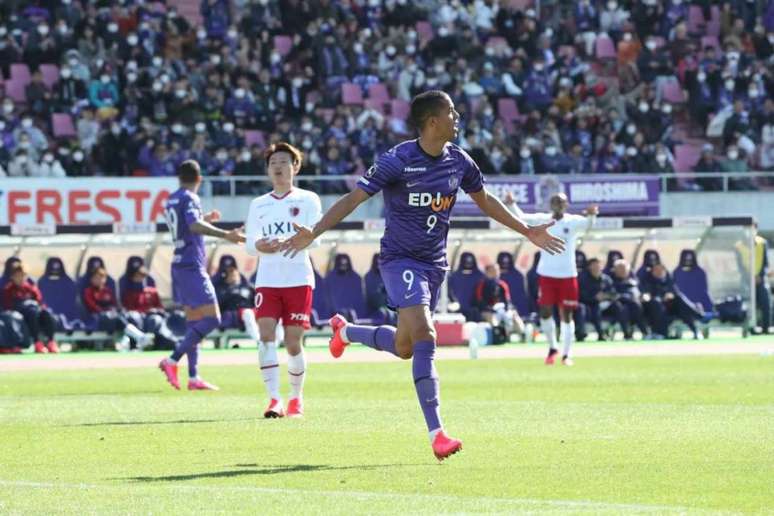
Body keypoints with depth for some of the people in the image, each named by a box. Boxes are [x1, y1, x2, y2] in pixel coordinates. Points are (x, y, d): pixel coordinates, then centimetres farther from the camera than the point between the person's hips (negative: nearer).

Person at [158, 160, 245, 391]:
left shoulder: (171, 200, 16)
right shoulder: (189, 198, -11)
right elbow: (195, 226, -29)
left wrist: (206, 218, 44)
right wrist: (225, 234, -38)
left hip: (180, 265, 9)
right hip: (192, 265, -9)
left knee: (194, 321, 10)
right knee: (211, 318, -11)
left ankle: (193, 378, 6)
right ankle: (172, 360, -18)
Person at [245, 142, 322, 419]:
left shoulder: (308, 200, 6)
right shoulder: (258, 205, 16)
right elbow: (250, 244, 8)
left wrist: (284, 243, -25)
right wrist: (258, 246, -18)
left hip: (298, 279, -2)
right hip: (267, 279, 2)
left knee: (293, 342, -1)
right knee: (266, 335, -16)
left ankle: (296, 398, 18)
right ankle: (274, 400, -19)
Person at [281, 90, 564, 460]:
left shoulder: (458, 161, 1)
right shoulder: (398, 161, -17)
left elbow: (485, 200, 19)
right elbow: (354, 198, -16)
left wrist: (528, 232, 21)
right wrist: (313, 233, -29)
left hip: (435, 263, 7)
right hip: (400, 259, -7)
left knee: (404, 347, 13)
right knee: (425, 339, -21)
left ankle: (345, 331, 44)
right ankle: (436, 433, -20)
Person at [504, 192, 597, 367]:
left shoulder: (573, 221, -4)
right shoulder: (543, 220, 1)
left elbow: (588, 224, -24)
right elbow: (521, 218, -11)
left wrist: (591, 215, -48)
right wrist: (511, 205, -31)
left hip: (567, 275, -2)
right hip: (546, 274, 2)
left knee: (566, 315, 2)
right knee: (545, 312, 1)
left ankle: (566, 354, 9)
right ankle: (552, 348, 21)